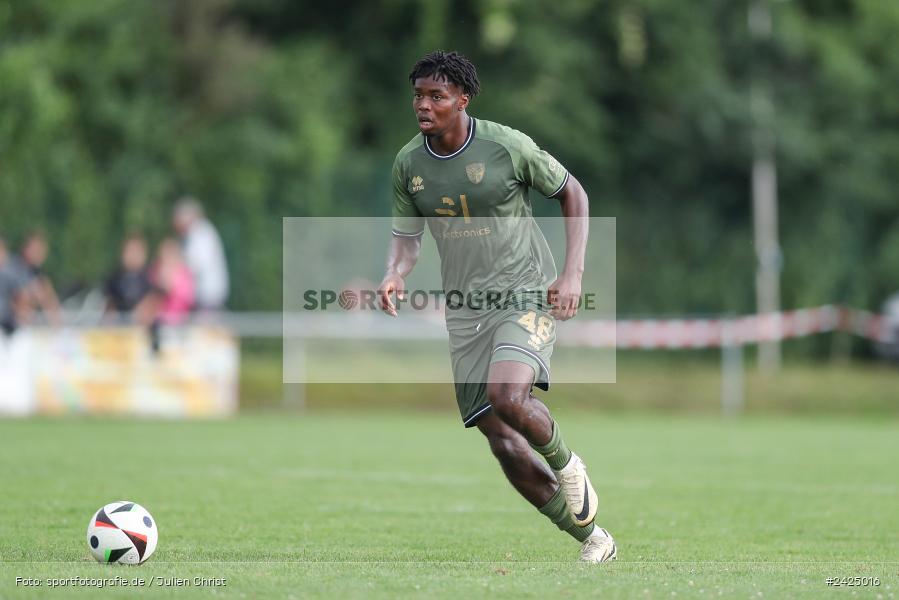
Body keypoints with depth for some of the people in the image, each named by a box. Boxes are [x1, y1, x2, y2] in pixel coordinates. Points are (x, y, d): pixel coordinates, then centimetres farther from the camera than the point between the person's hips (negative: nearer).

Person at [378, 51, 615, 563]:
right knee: (505, 445, -1)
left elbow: (572, 192, 2)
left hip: (527, 294, -5)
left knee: (507, 396, -31)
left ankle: (566, 464, 2)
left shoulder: (506, 145, -10)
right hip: (466, 310, 5)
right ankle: (594, 540, 15)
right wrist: (395, 274, -12)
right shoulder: (408, 164, 2)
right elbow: (407, 236, 12)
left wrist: (572, 274, -7)